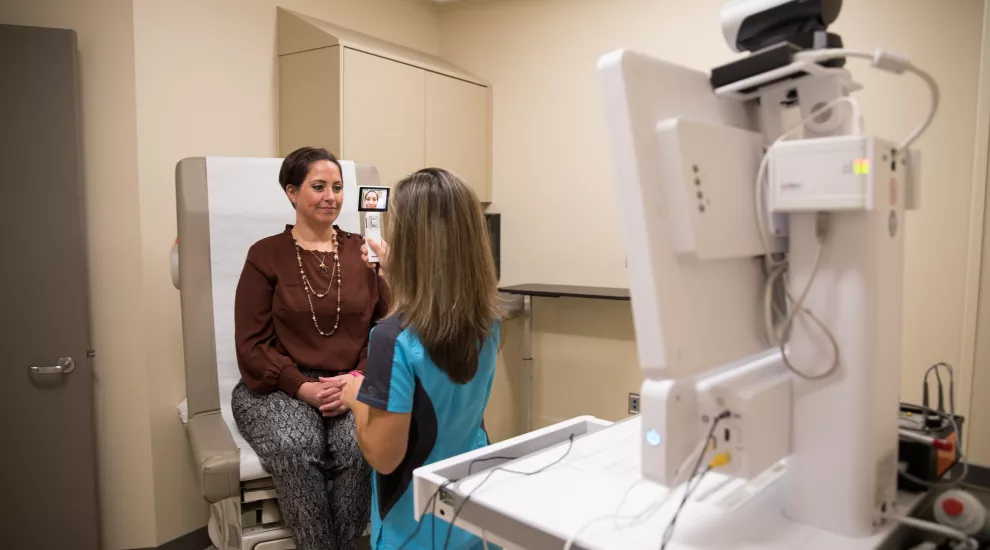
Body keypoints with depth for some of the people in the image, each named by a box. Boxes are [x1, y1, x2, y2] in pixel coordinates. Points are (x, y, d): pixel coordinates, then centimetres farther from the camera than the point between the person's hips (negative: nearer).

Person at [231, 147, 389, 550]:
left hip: (353, 387, 2)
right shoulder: (265, 254, 2)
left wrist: (358, 379, -13)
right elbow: (252, 344, -1)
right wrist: (304, 387, -15)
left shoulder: (362, 252, 8)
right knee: (296, 448, -32)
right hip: (280, 388, -1)